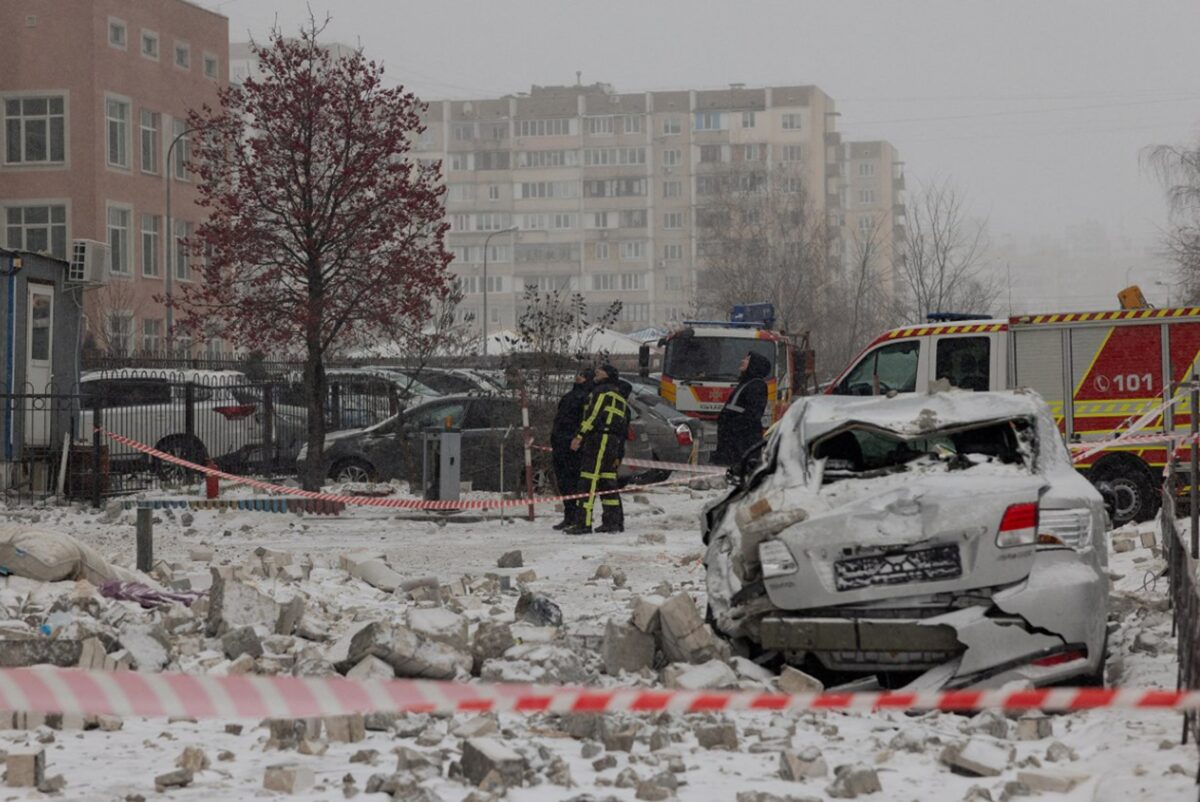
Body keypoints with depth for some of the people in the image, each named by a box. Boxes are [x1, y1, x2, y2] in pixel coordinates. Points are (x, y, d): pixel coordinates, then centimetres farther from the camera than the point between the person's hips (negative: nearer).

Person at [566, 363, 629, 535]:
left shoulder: (602, 391, -1)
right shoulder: (621, 399, 26)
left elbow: (594, 414, -15)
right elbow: (624, 430, 24)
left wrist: (580, 436, -18)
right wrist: (619, 455, 24)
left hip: (599, 438, -9)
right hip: (614, 442, 9)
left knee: (589, 482, -12)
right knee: (608, 482, 13)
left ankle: (585, 522, -18)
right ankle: (614, 521, 13)